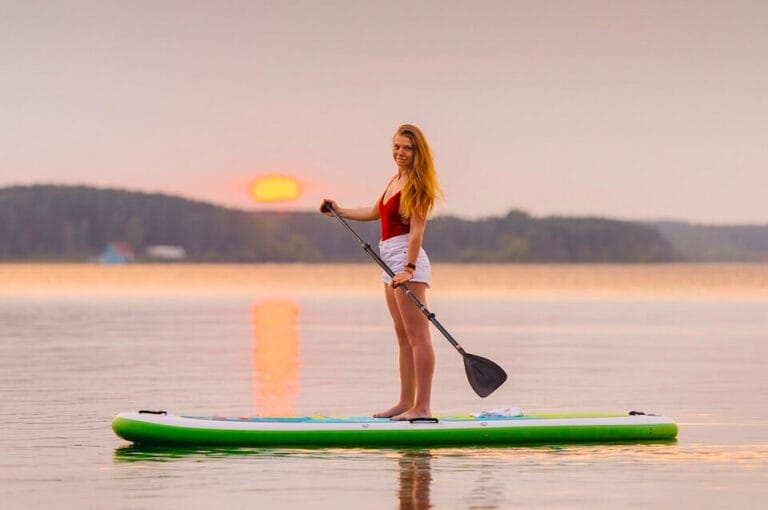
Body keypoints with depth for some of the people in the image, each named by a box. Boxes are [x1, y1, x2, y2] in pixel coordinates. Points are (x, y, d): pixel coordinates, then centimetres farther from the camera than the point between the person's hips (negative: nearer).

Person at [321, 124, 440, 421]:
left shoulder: (416, 183, -11)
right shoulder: (396, 179, 16)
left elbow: (417, 228, -19)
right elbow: (376, 213, 32)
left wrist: (408, 268, -27)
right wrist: (340, 212, 40)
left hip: (407, 257, -10)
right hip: (391, 261, 10)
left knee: (417, 335, -11)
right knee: (403, 338, 13)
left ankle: (422, 407, -15)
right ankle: (406, 402, 19)